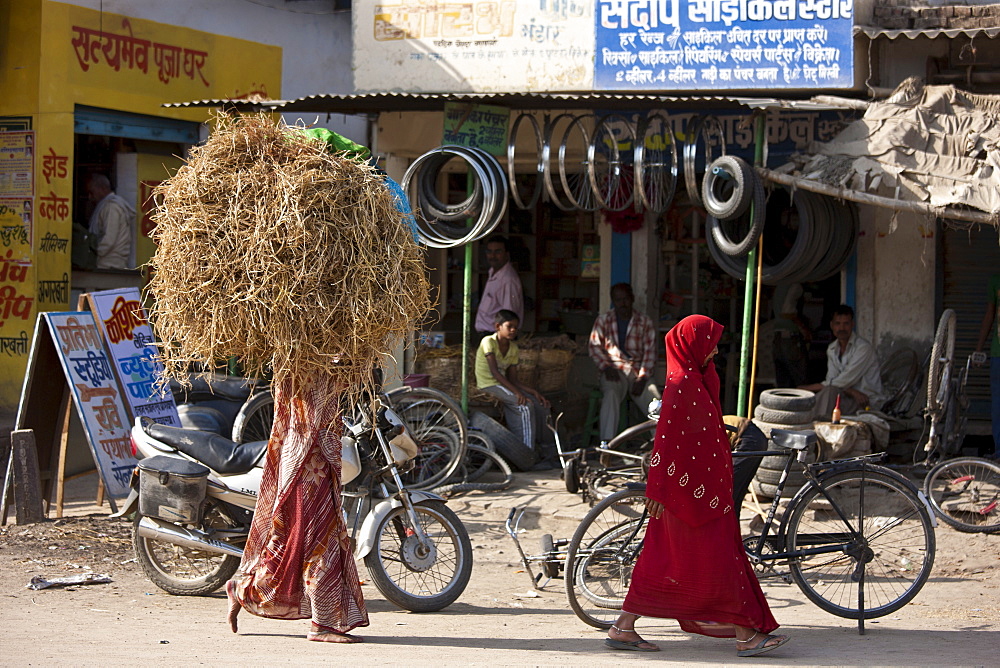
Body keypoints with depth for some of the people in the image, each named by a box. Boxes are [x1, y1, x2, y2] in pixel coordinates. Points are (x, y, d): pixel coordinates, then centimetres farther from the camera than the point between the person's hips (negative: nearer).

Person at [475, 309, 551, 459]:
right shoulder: (488, 342, -13)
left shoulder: (513, 347, 8)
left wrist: (533, 392, -9)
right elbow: (494, 372, -23)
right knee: (525, 406, -25)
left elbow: (512, 379, 6)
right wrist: (516, 392, -30)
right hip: (488, 385, -8)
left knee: (541, 405, -7)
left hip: (503, 384, 8)